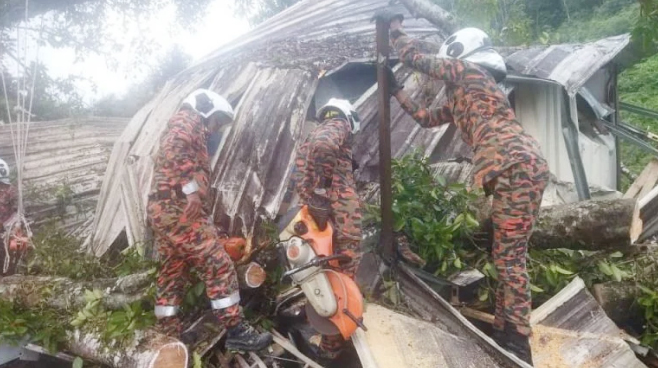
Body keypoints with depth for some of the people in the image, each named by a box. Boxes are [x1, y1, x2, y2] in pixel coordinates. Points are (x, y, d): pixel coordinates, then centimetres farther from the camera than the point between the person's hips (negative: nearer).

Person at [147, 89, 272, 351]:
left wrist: (208, 223, 24)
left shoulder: (188, 129, 30)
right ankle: (236, 331, -5)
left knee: (172, 274, 13)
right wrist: (190, 189, -24)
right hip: (178, 207, -11)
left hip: (163, 210, 11)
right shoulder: (188, 119, 1)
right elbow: (172, 150, -20)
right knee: (218, 265, -9)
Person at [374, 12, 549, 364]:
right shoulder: (461, 95, 29)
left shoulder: (469, 70, 3)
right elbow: (427, 118, 35)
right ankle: (503, 333, 23)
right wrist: (396, 90, 37)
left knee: (509, 258, -8)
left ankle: (517, 345, 0)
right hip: (516, 170, 10)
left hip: (518, 166, -10)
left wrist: (394, 25, 23)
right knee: (504, 256, 13)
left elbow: (416, 57, 7)